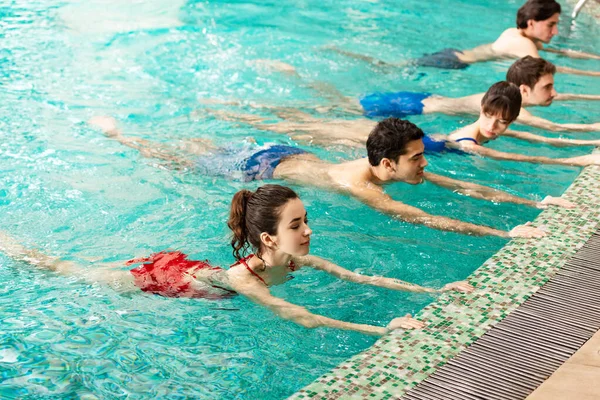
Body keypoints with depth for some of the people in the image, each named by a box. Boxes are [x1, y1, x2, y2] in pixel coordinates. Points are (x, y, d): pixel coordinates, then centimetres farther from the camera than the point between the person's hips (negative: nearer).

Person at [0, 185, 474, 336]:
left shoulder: (297, 260, -20)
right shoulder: (244, 280, -40)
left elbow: (363, 278, -23)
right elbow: (302, 319, -51)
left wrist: (435, 291, -31)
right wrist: (384, 330, -58)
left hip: (182, 264, 6)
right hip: (156, 280, -6)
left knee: (93, 267, 28)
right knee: (62, 269, 16)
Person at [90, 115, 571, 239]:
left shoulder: (395, 167, -15)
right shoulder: (361, 186, -38)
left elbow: (465, 187, -15)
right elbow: (422, 219, -47)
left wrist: (535, 202, -20)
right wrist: (504, 234, -51)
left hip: (290, 156, 6)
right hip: (265, 171, -6)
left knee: (226, 149, 32)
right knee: (180, 164, 12)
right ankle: (116, 133, 28)